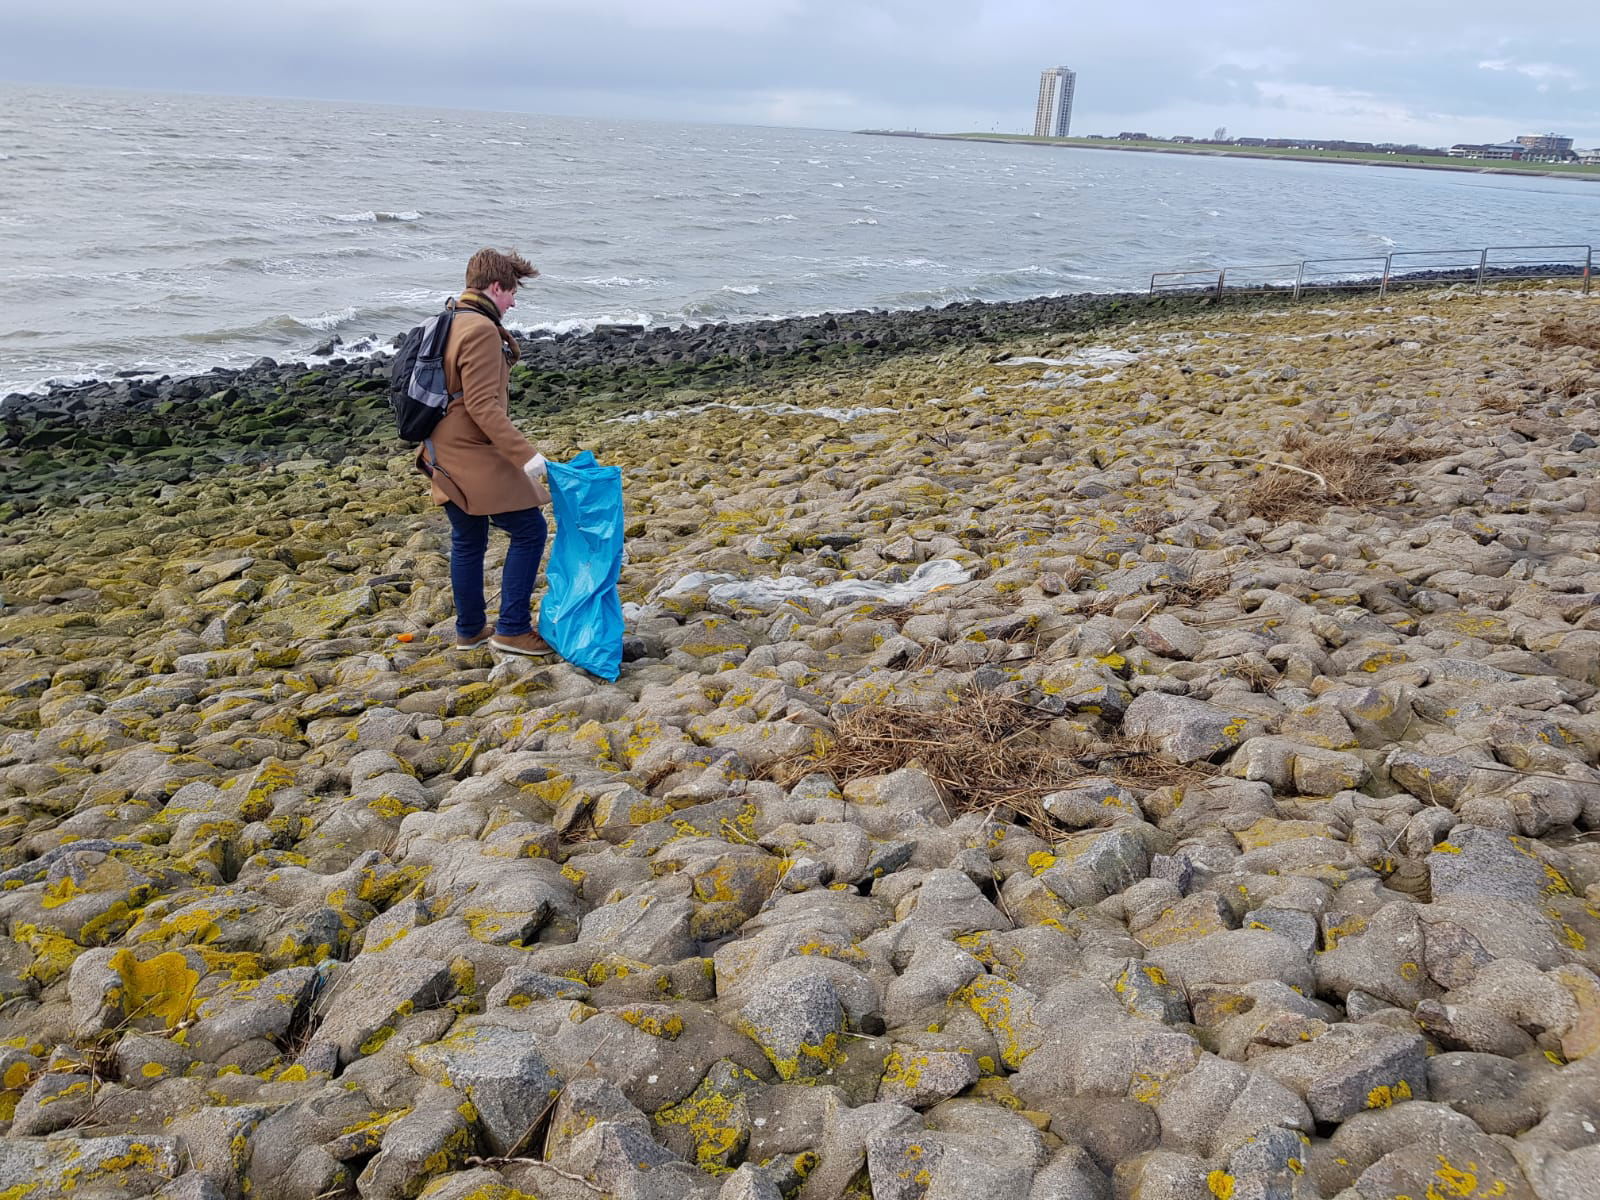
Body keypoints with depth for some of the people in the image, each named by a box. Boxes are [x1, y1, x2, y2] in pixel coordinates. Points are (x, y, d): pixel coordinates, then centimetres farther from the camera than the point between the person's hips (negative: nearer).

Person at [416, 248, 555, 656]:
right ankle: (512, 629, 1)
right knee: (529, 530, -2)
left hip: (446, 455, 10)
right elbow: (483, 406, -24)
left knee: (467, 542, 18)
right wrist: (525, 454, -25)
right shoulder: (481, 330, -17)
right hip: (475, 458, -10)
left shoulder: (450, 323, 15)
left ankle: (469, 630, 27)